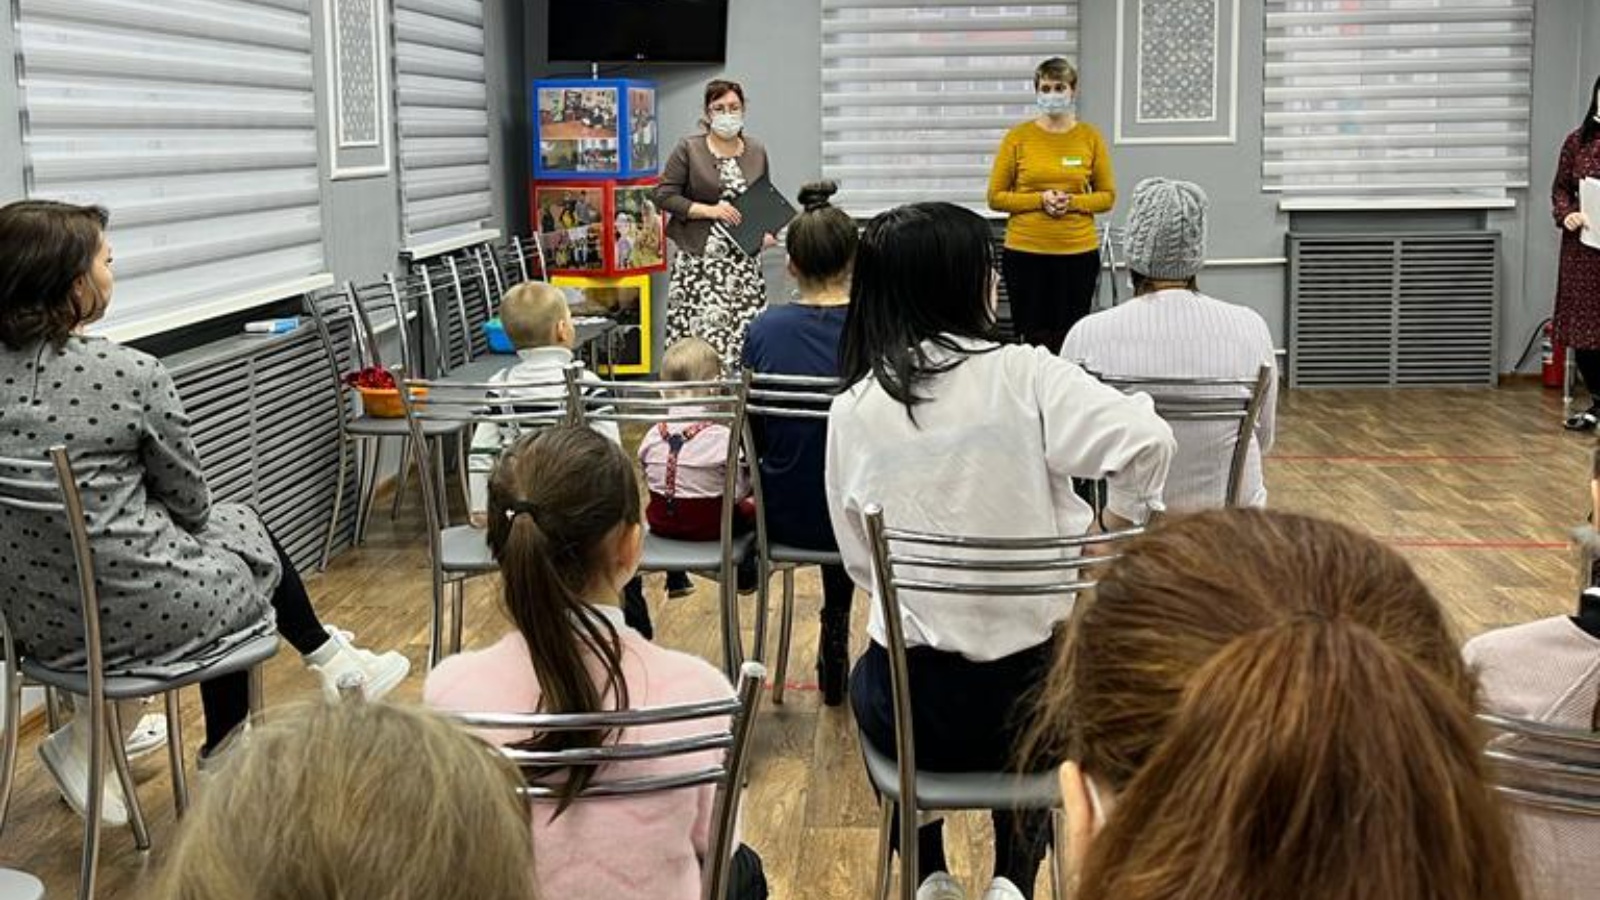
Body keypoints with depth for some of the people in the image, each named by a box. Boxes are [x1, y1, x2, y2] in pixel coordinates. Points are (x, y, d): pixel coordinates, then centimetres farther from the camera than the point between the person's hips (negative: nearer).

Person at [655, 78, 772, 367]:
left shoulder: (757, 152, 13)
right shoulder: (688, 149, 1)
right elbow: (664, 195, -3)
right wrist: (709, 210, -12)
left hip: (745, 260, 3)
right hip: (699, 260, -3)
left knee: (745, 333, -6)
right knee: (704, 332, -12)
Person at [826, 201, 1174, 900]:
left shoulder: (852, 409, -4)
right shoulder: (1022, 375, -11)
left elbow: (860, 561, 3)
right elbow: (1144, 440, -21)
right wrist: (1116, 529, -3)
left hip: (919, 705, 1)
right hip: (1037, 688, -1)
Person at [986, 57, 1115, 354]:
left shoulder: (1090, 137, 3)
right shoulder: (1018, 137, 0)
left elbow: (1108, 196, 8)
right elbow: (995, 197, 1)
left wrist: (1073, 202, -11)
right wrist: (1040, 200, -13)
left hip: (1079, 252, 1)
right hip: (1026, 252, -1)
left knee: (1069, 339, 2)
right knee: (1033, 337, 1)